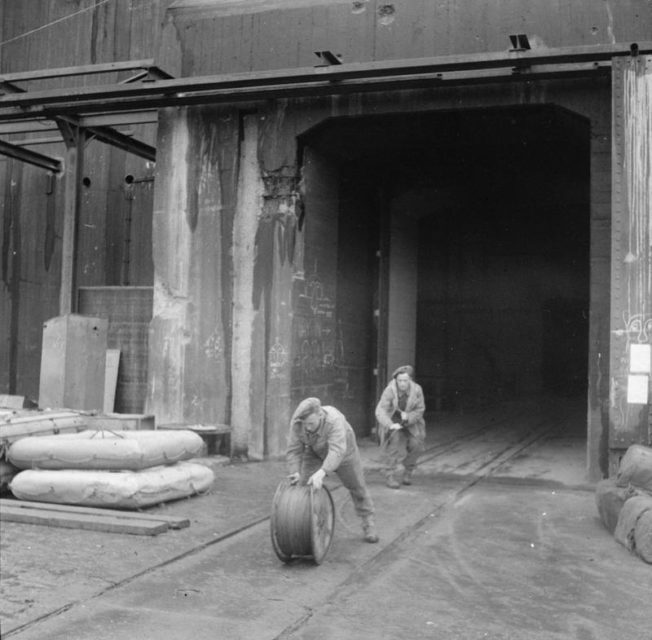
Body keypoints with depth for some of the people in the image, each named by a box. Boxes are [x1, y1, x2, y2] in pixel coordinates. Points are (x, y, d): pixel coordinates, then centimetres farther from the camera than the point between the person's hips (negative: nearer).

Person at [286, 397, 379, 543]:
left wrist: (322, 473, -62)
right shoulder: (297, 422, -28)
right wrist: (295, 474, -38)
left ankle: (368, 524, 21)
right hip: (316, 451, 3)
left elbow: (337, 452, -50)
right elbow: (294, 451, -24)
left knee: (356, 485, 6)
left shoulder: (334, 421, -41)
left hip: (342, 449, -3)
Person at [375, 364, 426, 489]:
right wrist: (390, 425, -44)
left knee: (415, 444, -15)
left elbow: (420, 410, -5)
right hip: (392, 421, -2)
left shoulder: (417, 390, -15)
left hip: (410, 422, 2)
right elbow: (380, 411, -28)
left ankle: (408, 471, 11)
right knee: (394, 440, -26)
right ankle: (390, 475, -17)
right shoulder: (389, 390, -22)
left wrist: (408, 417, -24)